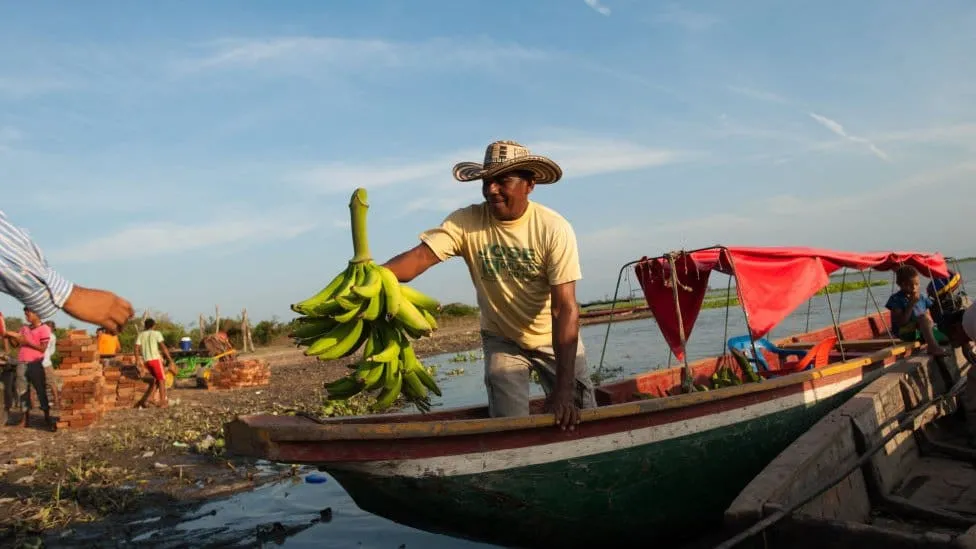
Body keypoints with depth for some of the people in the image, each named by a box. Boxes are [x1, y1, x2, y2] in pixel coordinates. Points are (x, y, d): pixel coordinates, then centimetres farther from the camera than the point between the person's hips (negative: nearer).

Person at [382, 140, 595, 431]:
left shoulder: (554, 229, -24)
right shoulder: (466, 222, -19)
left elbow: (565, 308, -27)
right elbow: (419, 256, -32)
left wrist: (564, 388, -32)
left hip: (557, 340, 0)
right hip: (502, 340, 1)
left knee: (582, 422, 5)